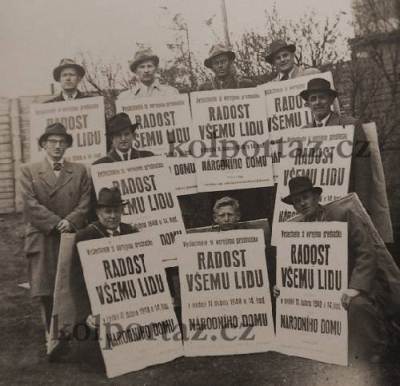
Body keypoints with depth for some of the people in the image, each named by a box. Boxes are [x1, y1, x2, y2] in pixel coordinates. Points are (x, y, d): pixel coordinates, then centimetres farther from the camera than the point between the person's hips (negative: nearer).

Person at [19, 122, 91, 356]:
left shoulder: (80, 171, 12)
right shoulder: (29, 171, 8)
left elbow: (85, 203, 3)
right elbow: (31, 204, -3)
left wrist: (70, 222, -13)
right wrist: (56, 223, -12)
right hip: (43, 240, -1)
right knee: (46, 292, -2)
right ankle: (52, 336, 10)